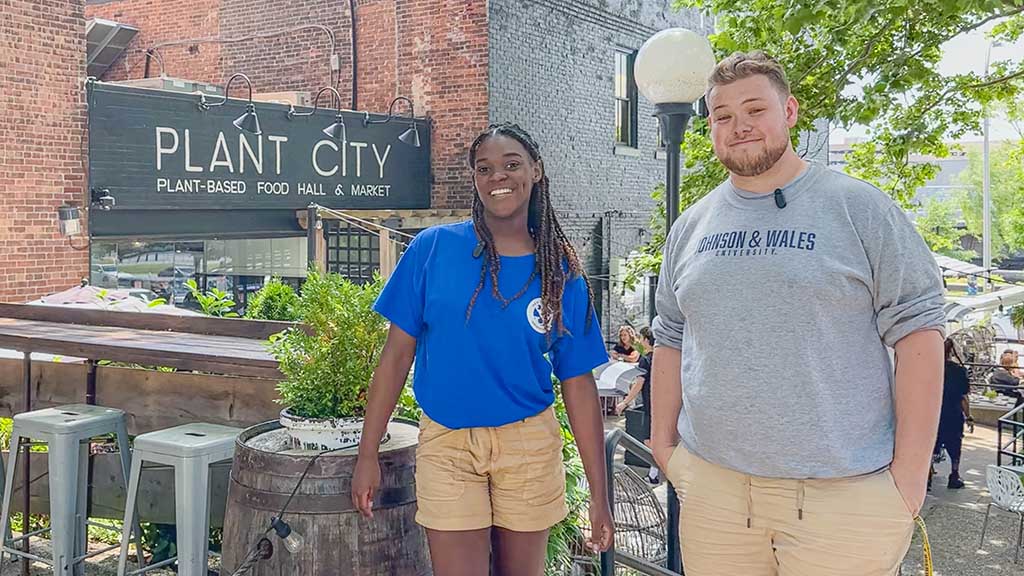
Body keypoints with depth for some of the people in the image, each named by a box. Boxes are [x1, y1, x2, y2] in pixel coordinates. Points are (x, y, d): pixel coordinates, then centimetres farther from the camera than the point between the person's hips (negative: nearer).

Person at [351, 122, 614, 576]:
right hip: (445, 444, -1)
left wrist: (599, 495, -2)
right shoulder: (433, 248, -6)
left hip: (529, 445, 2)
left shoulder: (562, 274, -2)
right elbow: (397, 353, -3)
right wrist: (368, 454, -4)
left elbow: (578, 385, -1)